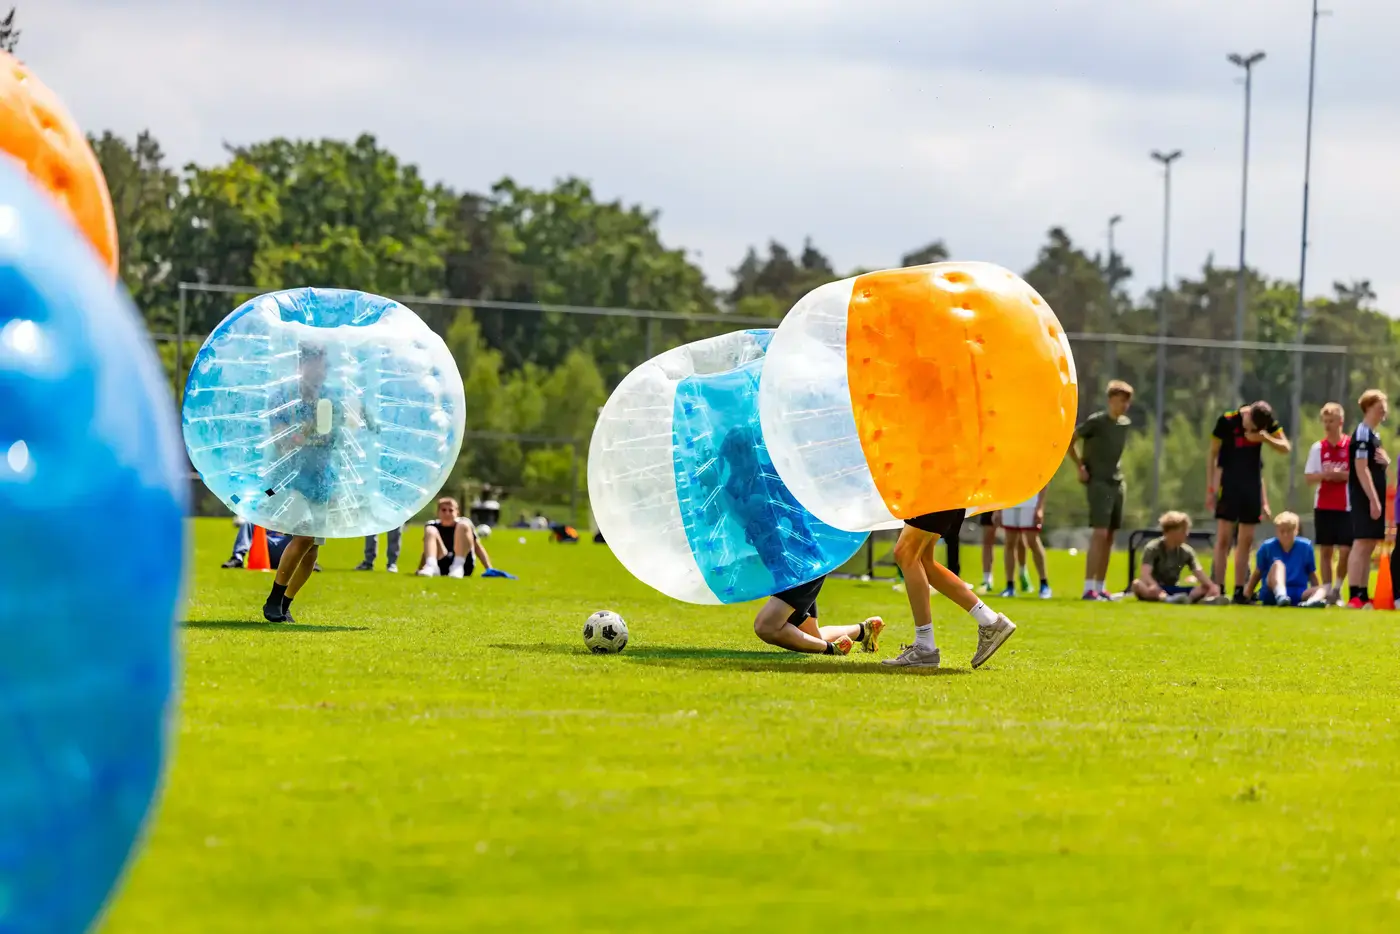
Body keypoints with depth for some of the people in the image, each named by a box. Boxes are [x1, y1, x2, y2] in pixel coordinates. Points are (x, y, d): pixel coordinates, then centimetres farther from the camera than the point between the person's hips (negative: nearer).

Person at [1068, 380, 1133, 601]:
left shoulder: (1125, 424, 11)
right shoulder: (1096, 421, -11)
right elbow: (1068, 440, -7)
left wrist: (1117, 470, 13)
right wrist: (1080, 467, -7)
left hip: (1117, 483, 7)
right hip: (1098, 483, -7)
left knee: (1109, 537, 9)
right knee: (1100, 533, -15)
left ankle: (1101, 587, 15)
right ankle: (1089, 588, -17)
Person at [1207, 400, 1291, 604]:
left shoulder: (1268, 423, -2)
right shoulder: (1227, 421, -12)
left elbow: (1286, 448, -1)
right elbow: (1212, 454, -5)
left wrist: (1265, 438, -20)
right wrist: (1210, 489, -7)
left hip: (1252, 486, 4)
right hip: (1229, 485, -4)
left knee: (1246, 541, 4)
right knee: (1223, 538, -9)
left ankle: (1239, 591, 7)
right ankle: (1218, 589, -10)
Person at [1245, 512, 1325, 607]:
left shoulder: (1305, 547, 6)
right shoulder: (1267, 547, 3)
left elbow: (1311, 574, 13)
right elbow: (1258, 573, 10)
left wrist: (1317, 593, 7)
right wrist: (1247, 595, 8)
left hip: (1298, 595, 2)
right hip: (1271, 594, -2)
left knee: (1322, 591, -26)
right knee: (1278, 564, -28)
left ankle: (1312, 601, -65)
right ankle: (1280, 596, -57)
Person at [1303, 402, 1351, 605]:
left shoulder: (1351, 446, -3)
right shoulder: (1318, 448, 5)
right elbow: (1308, 477, 6)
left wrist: (1343, 475, -17)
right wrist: (1324, 475, -13)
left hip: (1346, 506, -3)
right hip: (1323, 505, 3)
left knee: (1346, 550, -7)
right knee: (1325, 550, 4)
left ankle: (1338, 589, 10)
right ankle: (1327, 590, 8)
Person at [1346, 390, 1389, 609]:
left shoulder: (1373, 435, 18)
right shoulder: (1362, 433, -11)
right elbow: (1361, 468, -18)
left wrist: (1385, 461, 1)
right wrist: (1374, 500, -21)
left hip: (1374, 498, 10)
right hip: (1363, 499, -10)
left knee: (1368, 547, 9)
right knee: (1361, 544, -12)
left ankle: (1364, 595, 11)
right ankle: (1354, 597, -15)